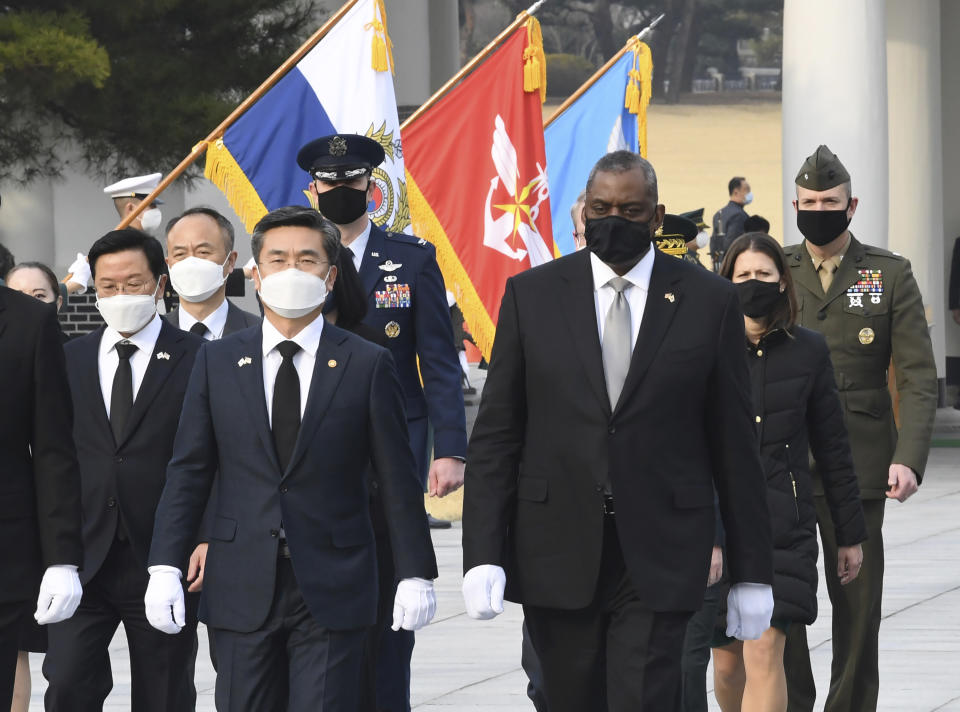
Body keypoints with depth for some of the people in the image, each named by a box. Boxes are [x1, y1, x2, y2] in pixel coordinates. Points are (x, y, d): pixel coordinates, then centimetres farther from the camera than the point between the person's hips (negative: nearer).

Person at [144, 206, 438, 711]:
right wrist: (165, 568, -2)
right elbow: (188, 472, 7)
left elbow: (397, 479, 2)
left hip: (332, 593, -2)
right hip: (242, 591, 2)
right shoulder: (217, 362, 8)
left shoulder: (367, 365, 2)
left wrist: (415, 574, -1)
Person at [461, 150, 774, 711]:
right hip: (557, 556, 2)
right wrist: (483, 555, -6)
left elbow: (735, 443, 4)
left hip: (659, 557, -2)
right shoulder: (532, 295, 5)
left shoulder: (709, 301, 3)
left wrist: (752, 573, 3)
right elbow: (496, 435, 3)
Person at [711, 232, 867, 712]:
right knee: (727, 661, 9)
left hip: (783, 523, -1)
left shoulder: (808, 351, 4)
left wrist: (850, 533, 12)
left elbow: (832, 446, 10)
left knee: (764, 652, -14)